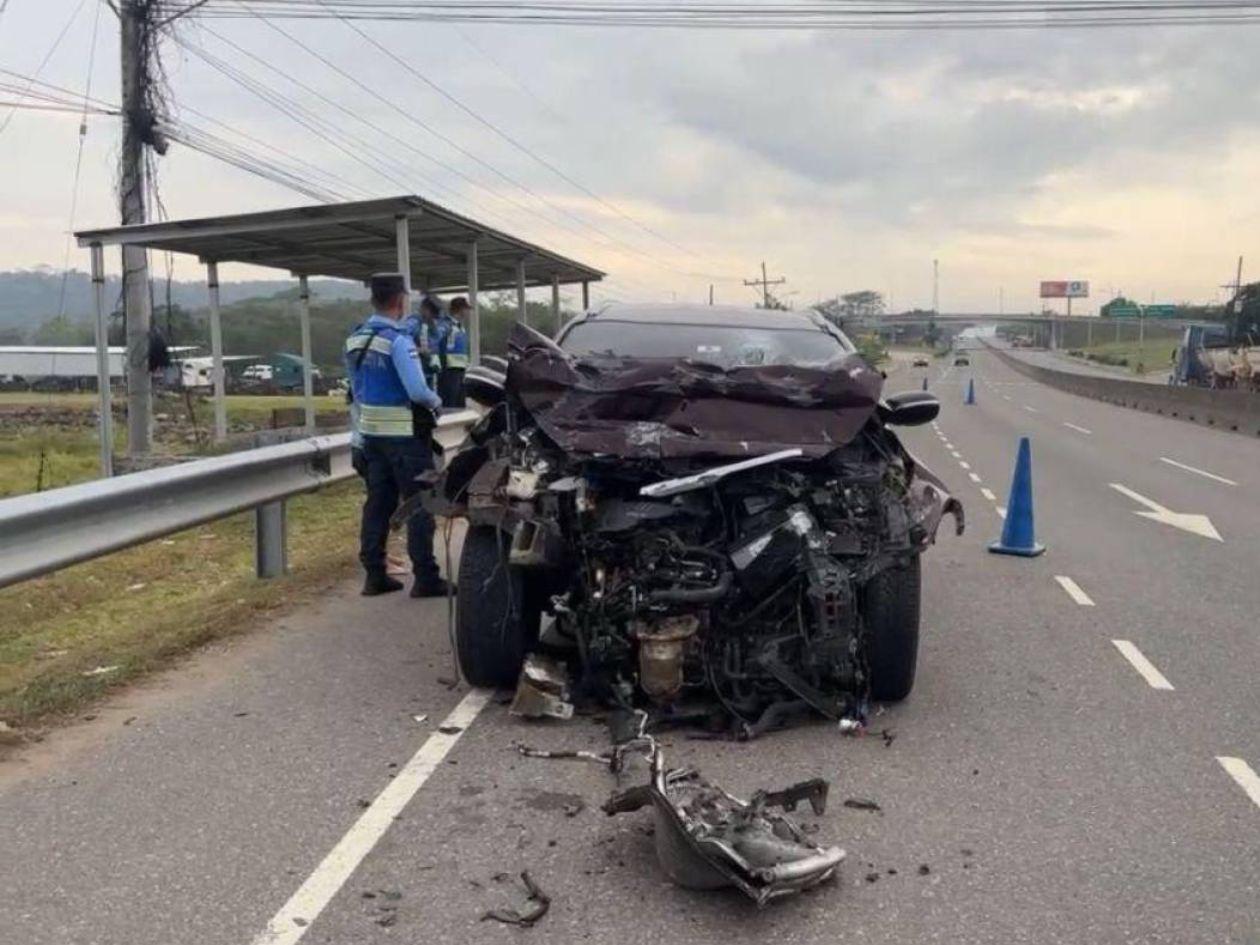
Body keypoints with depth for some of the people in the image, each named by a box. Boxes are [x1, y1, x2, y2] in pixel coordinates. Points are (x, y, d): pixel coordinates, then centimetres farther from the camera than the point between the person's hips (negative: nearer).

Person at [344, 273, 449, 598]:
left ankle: (374, 575, 16)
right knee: (419, 506, -1)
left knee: (377, 504, 12)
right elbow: (417, 390, -23)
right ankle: (425, 578, 1)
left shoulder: (355, 339, 8)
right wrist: (436, 402, -4)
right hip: (405, 435, -8)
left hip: (371, 432, 8)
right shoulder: (398, 340, -18)